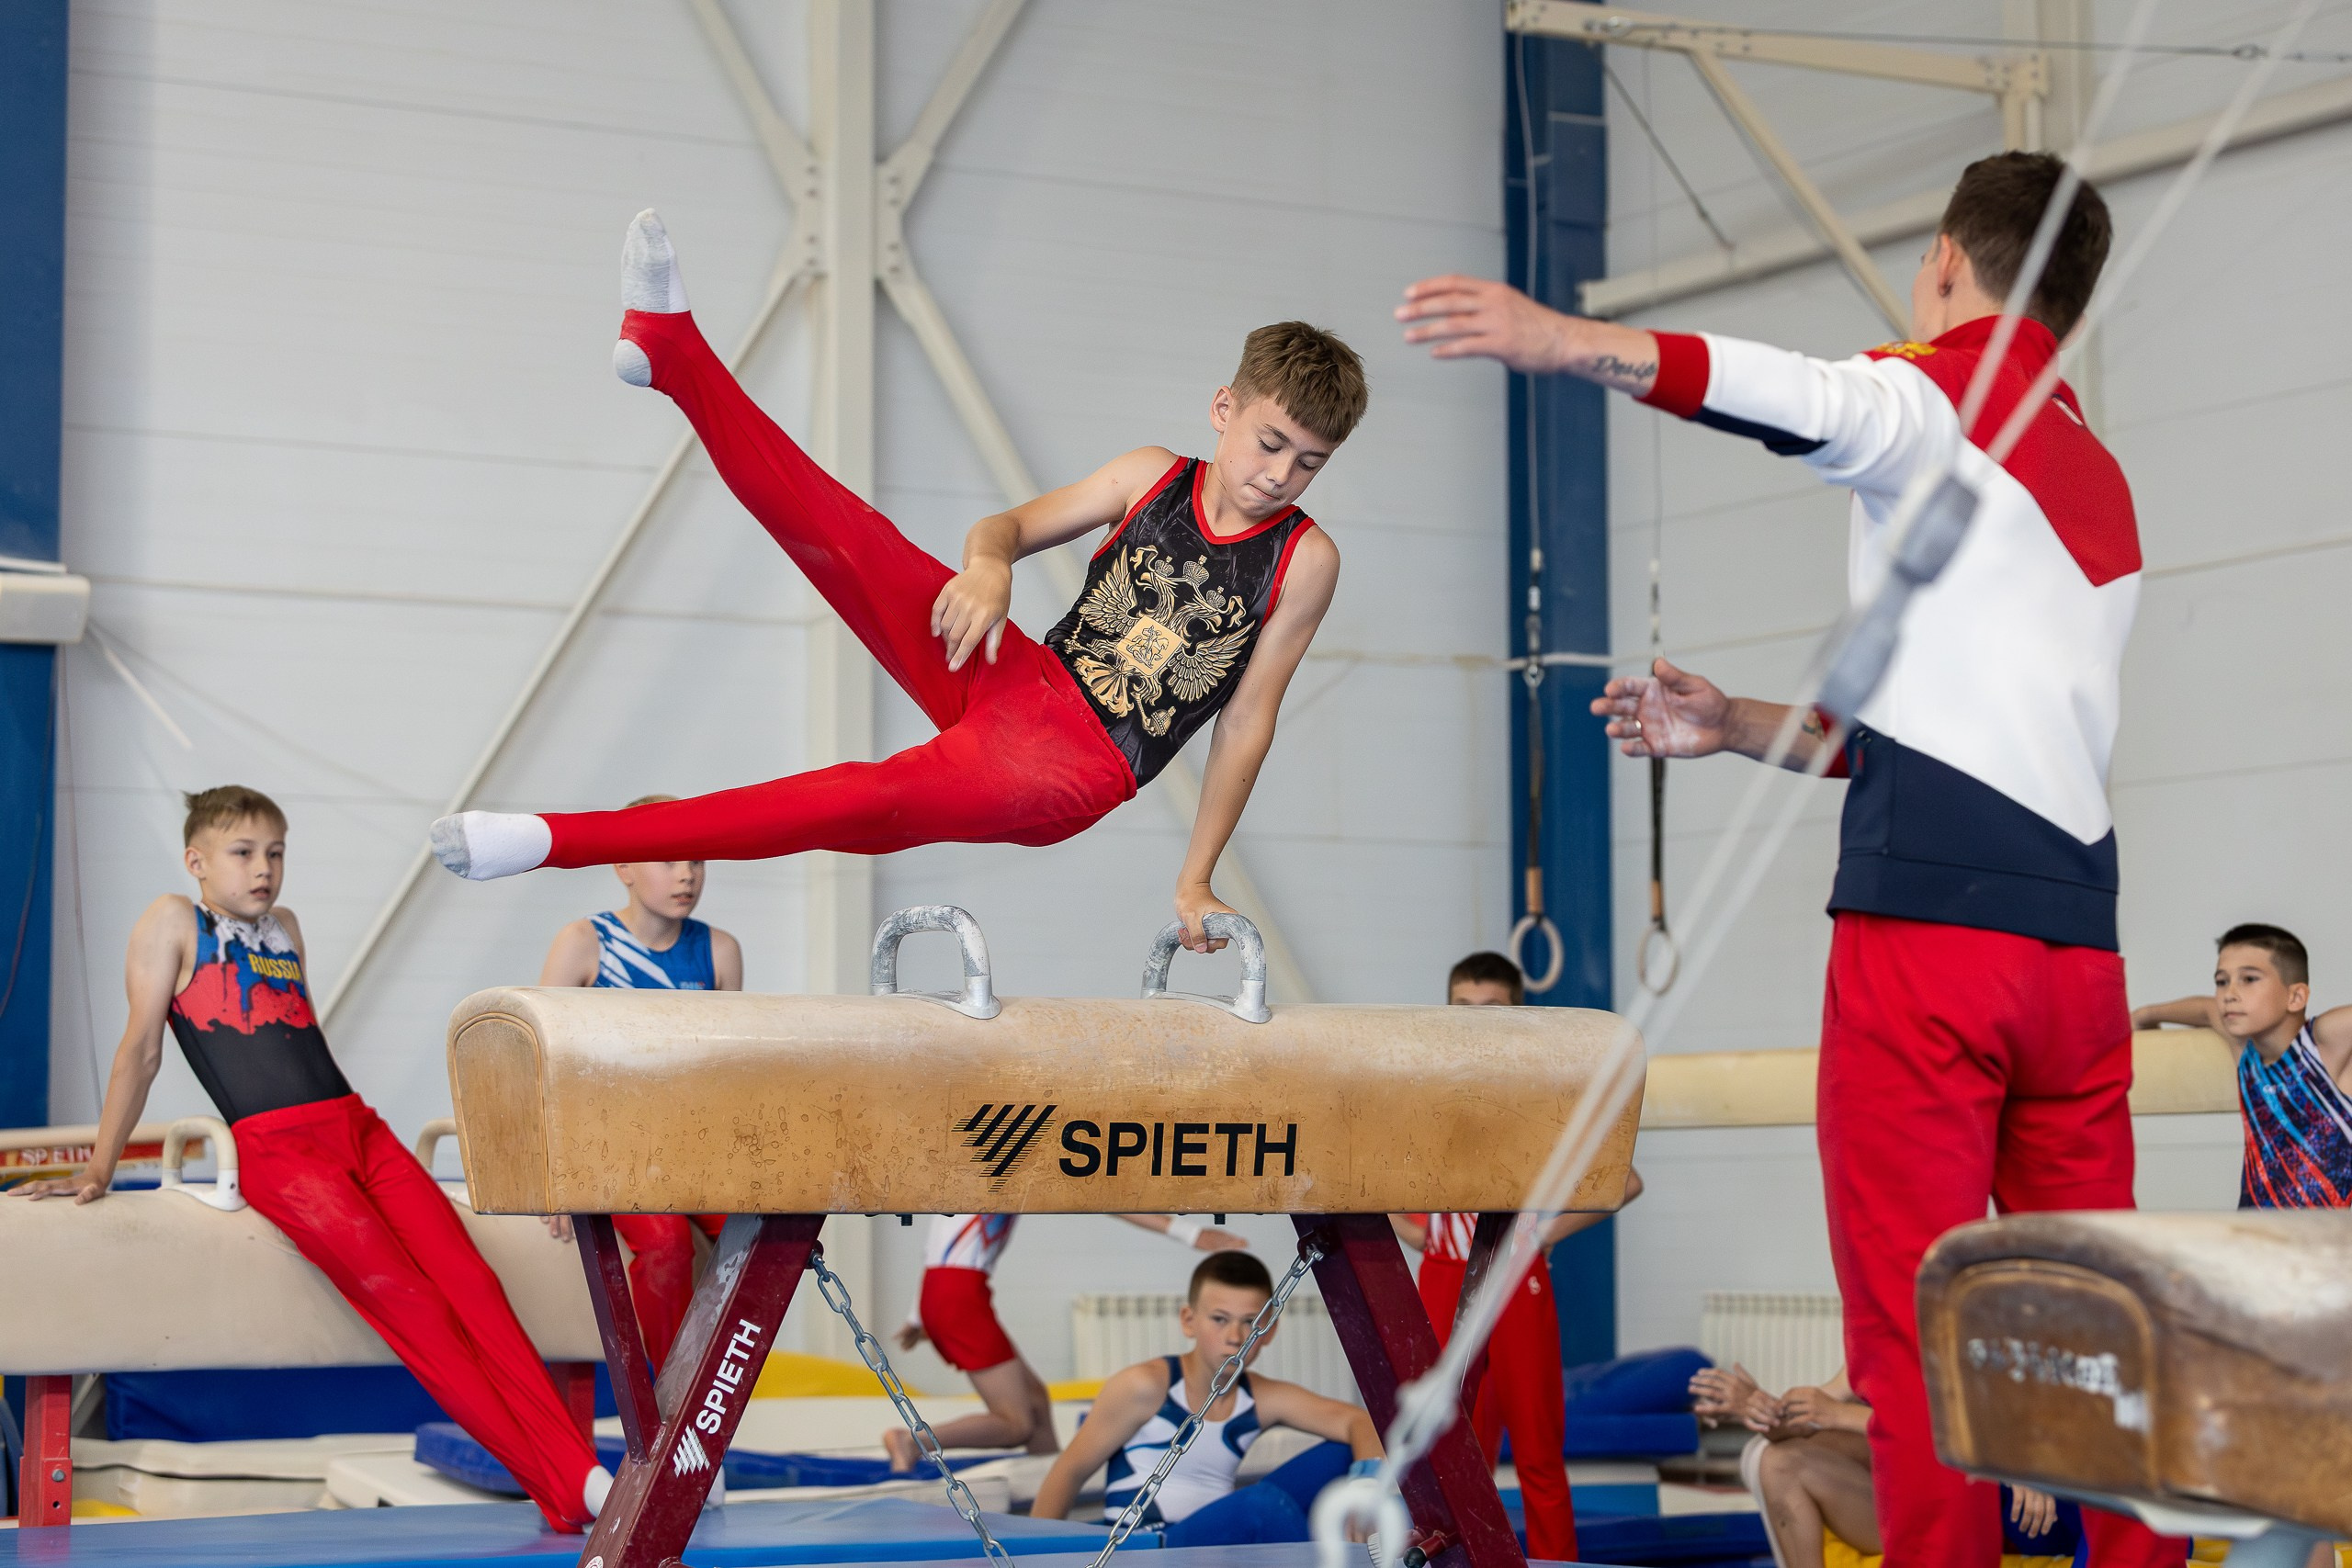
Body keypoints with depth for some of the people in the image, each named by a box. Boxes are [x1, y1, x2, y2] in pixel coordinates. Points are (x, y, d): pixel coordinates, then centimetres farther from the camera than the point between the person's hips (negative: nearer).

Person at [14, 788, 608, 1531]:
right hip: (274, 1149, -6)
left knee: (471, 1283, -15)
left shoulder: (285, 928, 25)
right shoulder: (174, 921, 7)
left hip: (360, 1129, 6)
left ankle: (581, 1474, -25)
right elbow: (141, 1050, 5)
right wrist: (98, 1169, 3)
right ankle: (558, 1485, -25)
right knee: (407, 1301, -21)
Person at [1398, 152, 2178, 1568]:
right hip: (2081, 946, 7)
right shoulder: (2099, 479, 27)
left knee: (1913, 1334, -5)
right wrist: (1740, 728, 31)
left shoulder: (1947, 393, 4)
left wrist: (1568, 340, -34)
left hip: (1928, 925, -7)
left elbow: (1812, 401, -21)